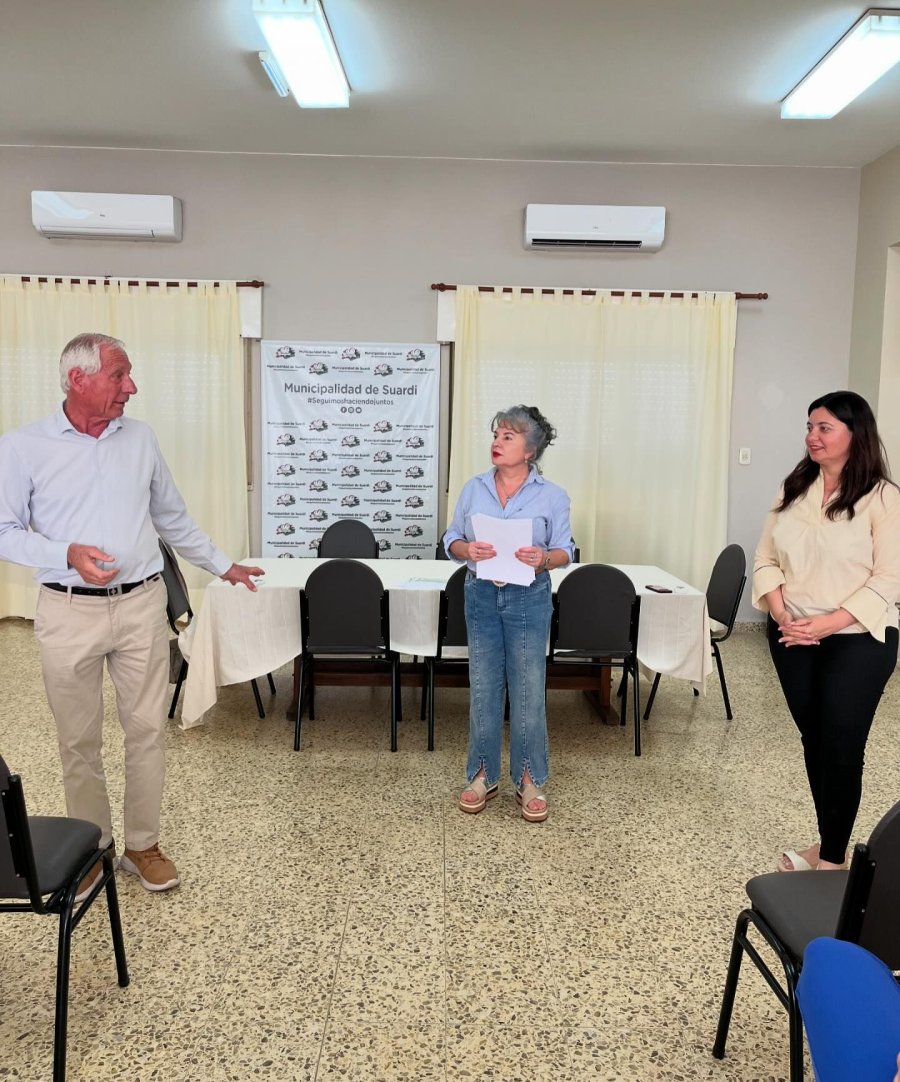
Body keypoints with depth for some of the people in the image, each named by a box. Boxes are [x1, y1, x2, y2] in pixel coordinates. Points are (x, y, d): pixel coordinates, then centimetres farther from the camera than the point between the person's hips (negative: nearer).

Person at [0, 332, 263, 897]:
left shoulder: (141, 438, 6)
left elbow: (173, 517, 16)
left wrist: (222, 565, 20)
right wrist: (67, 554, -19)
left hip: (141, 604, 2)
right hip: (69, 612, -2)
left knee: (148, 729, 7)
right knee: (80, 740, 9)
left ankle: (143, 844, 24)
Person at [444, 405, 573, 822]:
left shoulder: (552, 496, -3)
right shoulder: (473, 489, 3)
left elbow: (565, 551, -1)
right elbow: (451, 541, 5)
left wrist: (543, 558, -22)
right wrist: (466, 549, -17)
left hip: (528, 600, -2)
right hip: (481, 596, 2)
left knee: (528, 691, 3)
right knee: (483, 689, 9)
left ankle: (529, 780, 20)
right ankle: (483, 775, 24)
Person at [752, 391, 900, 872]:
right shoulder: (794, 489, 6)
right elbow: (766, 559, 5)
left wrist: (826, 624, -19)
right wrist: (782, 614, -10)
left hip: (857, 639, -5)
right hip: (791, 636, 5)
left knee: (841, 747, 2)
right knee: (813, 739, 13)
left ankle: (834, 858, 17)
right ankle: (826, 842, 29)